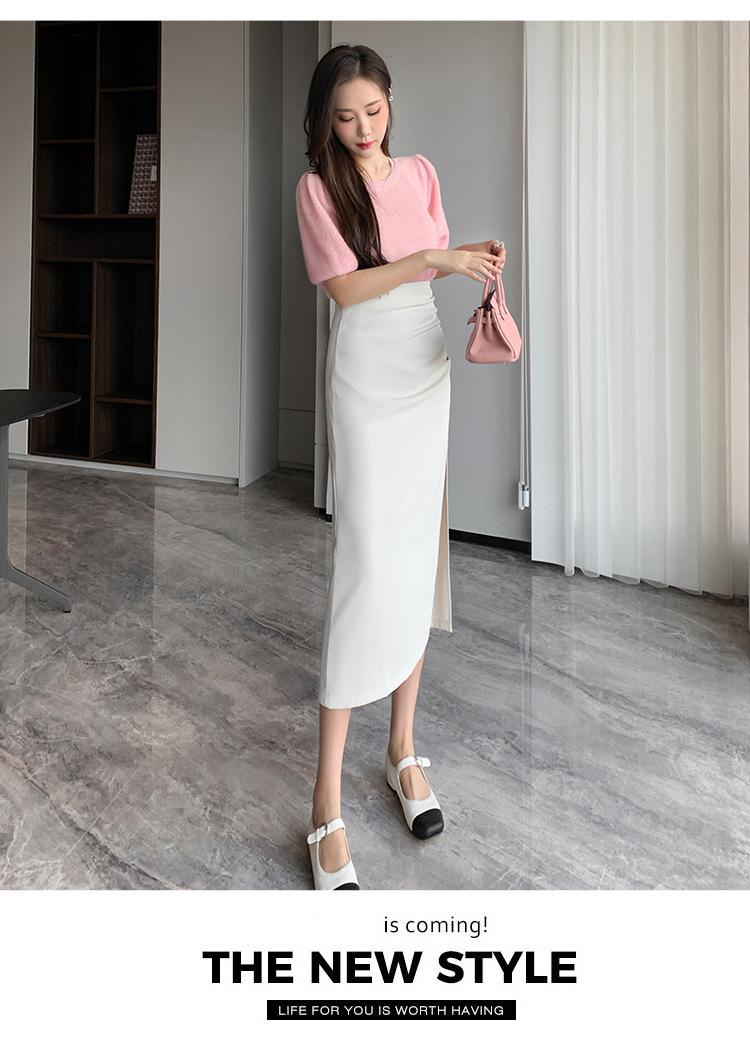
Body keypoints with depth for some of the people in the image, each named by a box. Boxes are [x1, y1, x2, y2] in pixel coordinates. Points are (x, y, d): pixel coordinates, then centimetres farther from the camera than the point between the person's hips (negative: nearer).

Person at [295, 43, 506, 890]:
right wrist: (431, 260, -20)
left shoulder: (420, 173, 11)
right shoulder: (317, 186, -3)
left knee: (418, 561, 6)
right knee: (367, 570, -12)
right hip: (364, 381, -5)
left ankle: (403, 747, 22)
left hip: (427, 372, 5)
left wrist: (470, 255, -1)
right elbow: (345, 288, -13)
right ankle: (327, 799, -6)